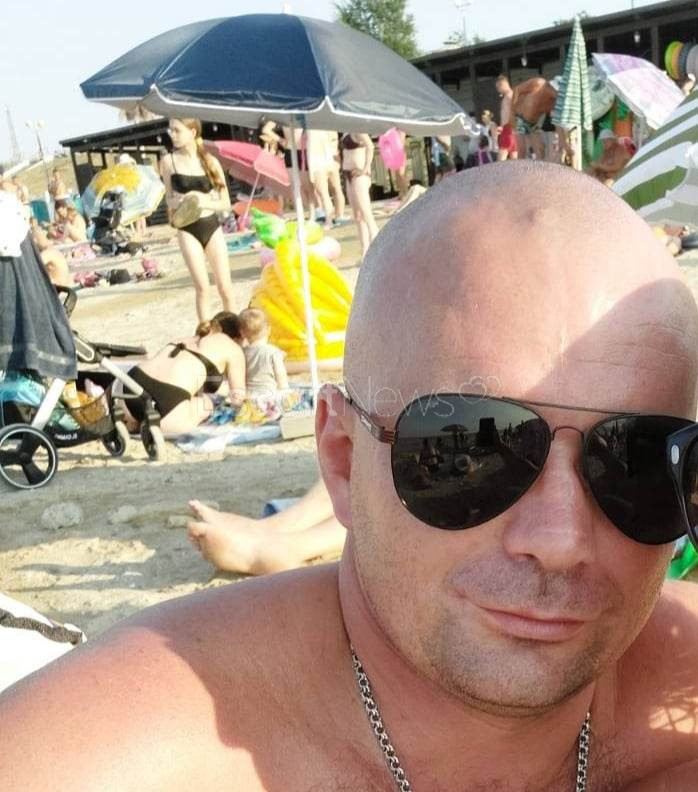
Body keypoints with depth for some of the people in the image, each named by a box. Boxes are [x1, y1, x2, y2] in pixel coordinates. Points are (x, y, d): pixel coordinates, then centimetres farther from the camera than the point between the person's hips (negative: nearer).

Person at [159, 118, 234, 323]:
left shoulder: (210, 161, 0)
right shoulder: (169, 161, -1)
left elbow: (226, 203, 1)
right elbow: (169, 199, 7)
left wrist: (206, 202, -18)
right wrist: (181, 202, -15)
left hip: (212, 227, 1)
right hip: (188, 230, -1)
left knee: (225, 287, 1)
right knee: (202, 288, -5)